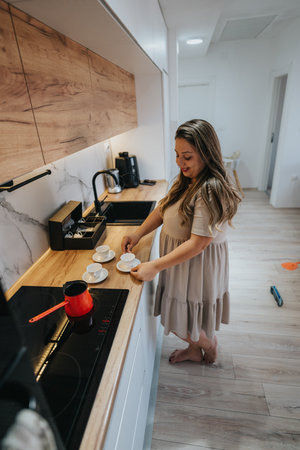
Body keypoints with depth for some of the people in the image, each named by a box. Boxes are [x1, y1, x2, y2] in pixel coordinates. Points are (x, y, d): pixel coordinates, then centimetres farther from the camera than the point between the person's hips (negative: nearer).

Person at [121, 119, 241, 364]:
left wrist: (155, 266, -27)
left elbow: (198, 243, -29)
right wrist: (137, 234, -7)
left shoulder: (210, 191, -28)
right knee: (182, 314, 25)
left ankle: (211, 347, 44)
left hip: (198, 264, -8)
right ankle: (195, 350, 53)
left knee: (183, 324, 12)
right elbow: (163, 209, 6)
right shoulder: (186, 181, 2)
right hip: (180, 260, 8)